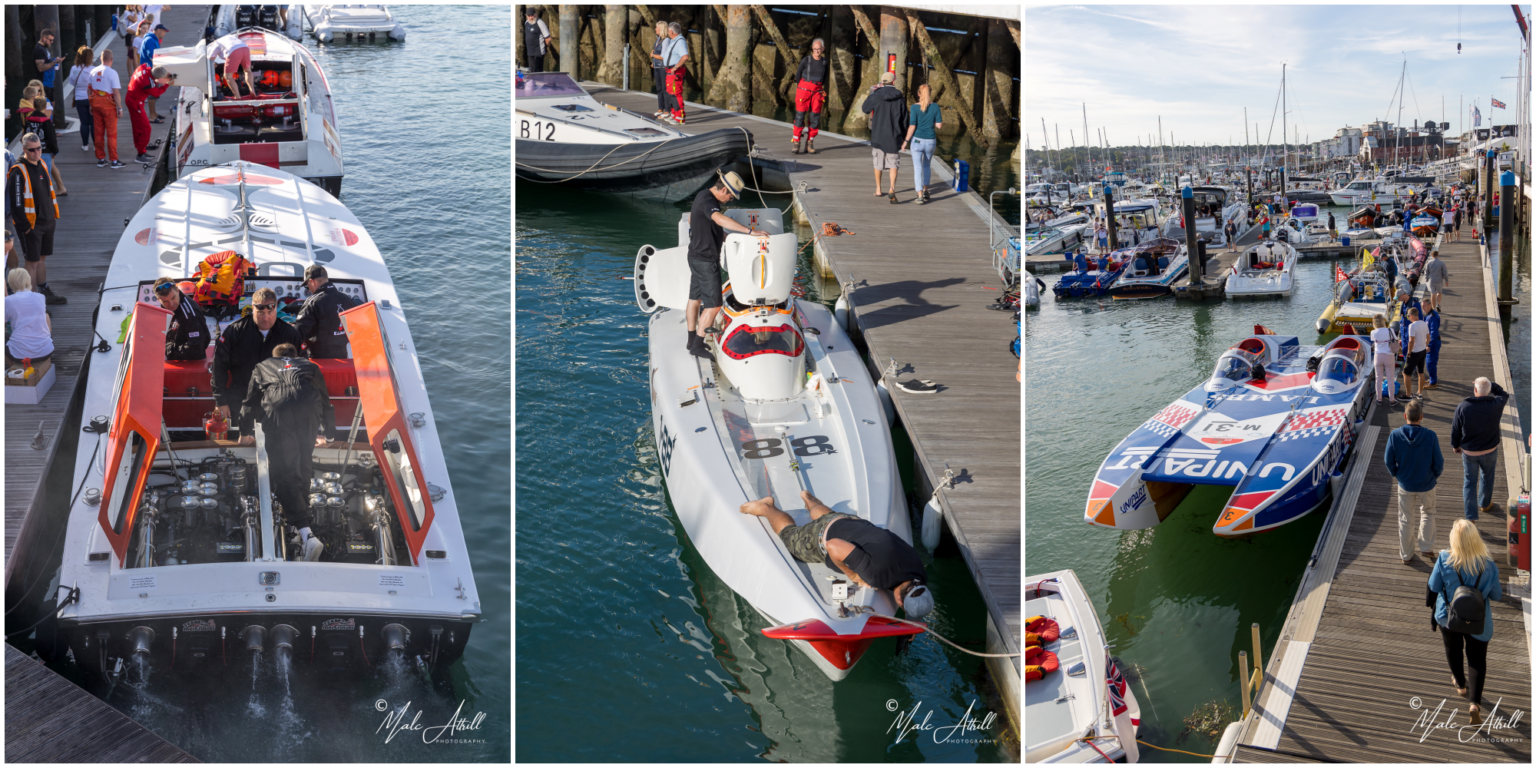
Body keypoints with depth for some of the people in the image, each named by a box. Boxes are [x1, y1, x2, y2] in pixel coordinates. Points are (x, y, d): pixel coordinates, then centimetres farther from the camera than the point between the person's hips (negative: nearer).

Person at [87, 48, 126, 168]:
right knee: (111, 134, 0)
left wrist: (91, 105, 19)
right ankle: (114, 161, 2)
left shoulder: (93, 71, 5)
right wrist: (120, 107, -9)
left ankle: (100, 159, 16)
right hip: (108, 104, -5)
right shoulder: (112, 72, -13)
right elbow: (116, 92, -15)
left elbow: (89, 89, 11)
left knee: (98, 133, 11)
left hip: (96, 103, 5)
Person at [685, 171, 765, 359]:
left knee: (695, 298, 19)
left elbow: (691, 219, 24)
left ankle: (692, 340, 31)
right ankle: (698, 345, 2)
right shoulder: (707, 201, -24)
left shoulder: (703, 196, 7)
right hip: (706, 260, -10)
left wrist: (719, 234, 20)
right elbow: (720, 219, -45)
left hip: (696, 256, 10)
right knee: (713, 305, -4)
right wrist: (750, 231, -48)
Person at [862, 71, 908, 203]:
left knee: (878, 163, 15)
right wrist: (904, 137, 9)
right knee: (893, 163, 2)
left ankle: (878, 189, 25)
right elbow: (904, 119, 1)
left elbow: (865, 109, 8)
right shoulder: (900, 98, -3)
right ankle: (892, 188, -19)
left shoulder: (875, 96, -8)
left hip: (878, 135, 0)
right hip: (894, 136, 0)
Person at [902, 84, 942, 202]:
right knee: (926, 165, 25)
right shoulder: (935, 107, -4)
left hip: (917, 140, -3)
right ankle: (925, 190, 33)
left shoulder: (915, 107, -10)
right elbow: (939, 125, -3)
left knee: (918, 168, -1)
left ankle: (920, 196, -9)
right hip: (931, 141, 3)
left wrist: (906, 141, -3)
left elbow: (912, 126, -13)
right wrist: (941, 117, 17)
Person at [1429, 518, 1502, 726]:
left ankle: (1461, 684, 49)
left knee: (1453, 650, 27)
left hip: (1448, 617, 0)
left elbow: (1434, 586, -10)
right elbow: (1496, 595, -7)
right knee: (1477, 659, 10)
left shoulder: (1444, 560, -24)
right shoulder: (1488, 565, -20)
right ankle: (1475, 702, -5)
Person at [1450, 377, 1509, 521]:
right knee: (1487, 478, 26)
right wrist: (1490, 384, 8)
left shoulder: (1463, 407, -18)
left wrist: (1455, 445, 10)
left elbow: (1455, 430, -7)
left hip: (1468, 451, -1)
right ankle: (1485, 504, 47)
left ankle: (1471, 517, 7)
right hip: (1490, 451, 1)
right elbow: (1504, 394, 8)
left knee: (1469, 483, 9)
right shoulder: (1496, 405, -17)